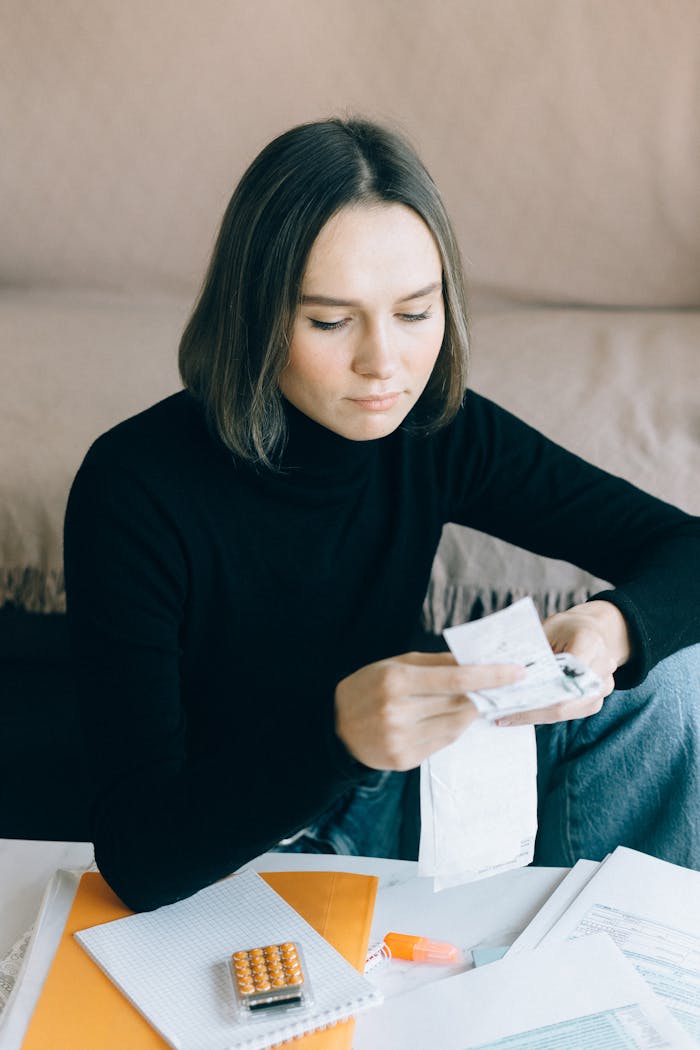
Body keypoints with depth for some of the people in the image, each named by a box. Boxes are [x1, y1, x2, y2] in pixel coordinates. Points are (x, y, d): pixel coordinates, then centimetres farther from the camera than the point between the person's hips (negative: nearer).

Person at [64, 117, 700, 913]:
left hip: (378, 803, 5)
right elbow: (139, 857, -30)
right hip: (216, 863, -5)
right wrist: (341, 732, -48)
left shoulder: (437, 431, -12)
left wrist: (611, 627, -31)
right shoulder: (133, 488, -27)